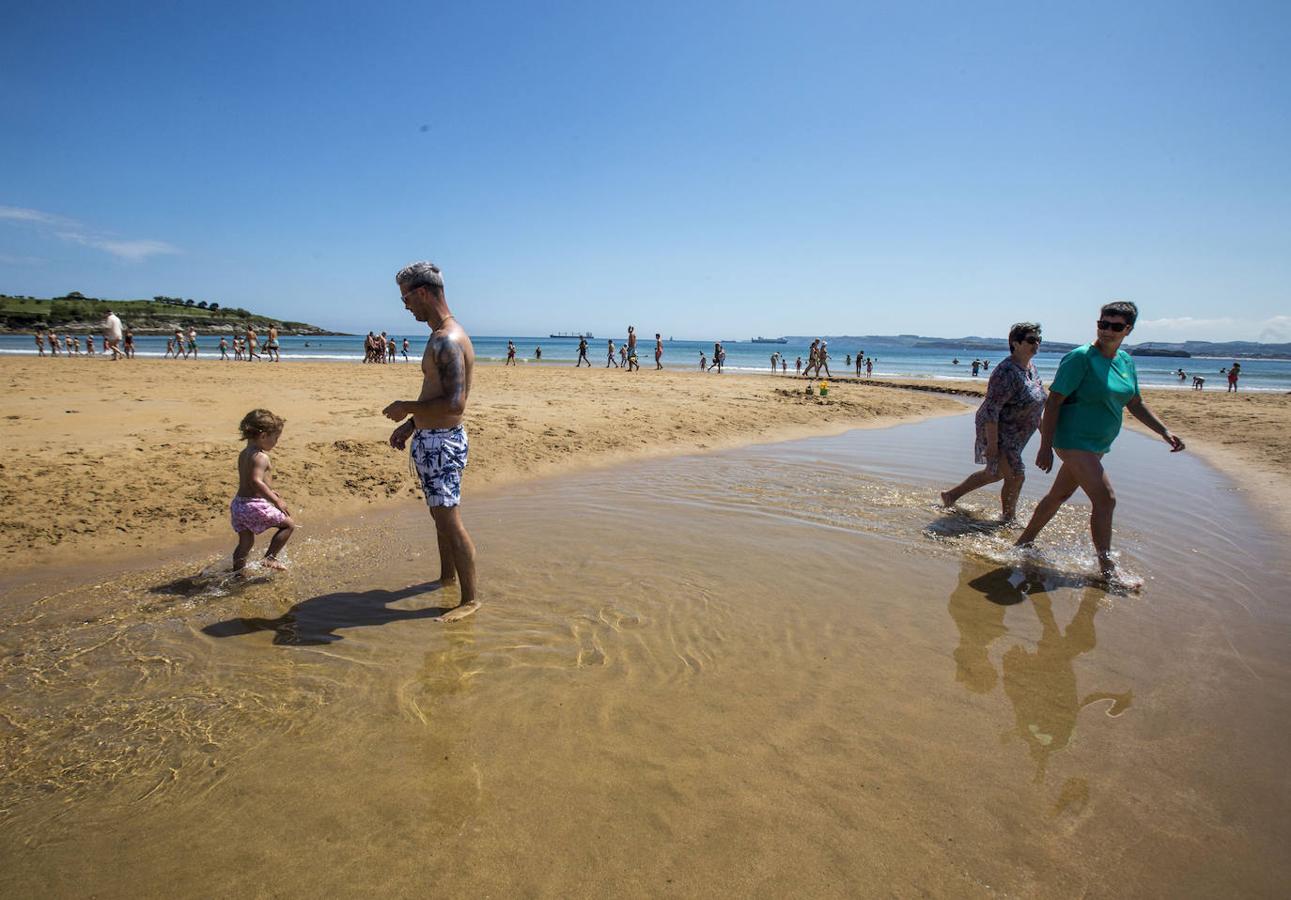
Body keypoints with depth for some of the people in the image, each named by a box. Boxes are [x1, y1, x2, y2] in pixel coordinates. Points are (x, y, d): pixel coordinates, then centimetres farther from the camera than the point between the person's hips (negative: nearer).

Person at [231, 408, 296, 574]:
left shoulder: (243, 454, 12)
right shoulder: (261, 457, -17)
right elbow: (256, 482, -30)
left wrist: (269, 492, 29)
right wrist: (276, 501, -28)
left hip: (238, 503, 9)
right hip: (255, 504, -9)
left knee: (245, 542, 20)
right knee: (289, 524, 4)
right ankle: (270, 558, 1)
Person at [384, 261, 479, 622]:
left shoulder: (448, 341, -22)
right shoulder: (440, 336, 12)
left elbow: (455, 404, -29)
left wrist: (407, 408, -18)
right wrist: (411, 423, 18)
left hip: (442, 443, -11)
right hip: (430, 439, 11)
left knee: (449, 519, -5)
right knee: (439, 514, 22)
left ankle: (469, 599, 6)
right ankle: (448, 576, 39)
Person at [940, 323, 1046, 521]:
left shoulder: (1031, 368, 8)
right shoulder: (1007, 372, -22)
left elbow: (1034, 405, 20)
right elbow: (991, 409, -26)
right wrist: (992, 443, -27)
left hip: (1013, 435, 10)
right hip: (996, 432, -10)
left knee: (994, 473, 19)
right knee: (1016, 476, -7)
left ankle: (951, 495, 32)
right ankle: (1008, 519, 12)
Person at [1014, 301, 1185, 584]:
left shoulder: (1126, 361, 9)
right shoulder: (1080, 358, -14)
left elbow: (1135, 403, 21)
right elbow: (1053, 401, -16)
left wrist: (1164, 431, 12)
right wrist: (1045, 447, -19)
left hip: (1096, 445, 8)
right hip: (1074, 441, -8)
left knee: (1059, 495, 16)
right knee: (1105, 499, -11)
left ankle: (1024, 542, 30)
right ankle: (1107, 568, 1)